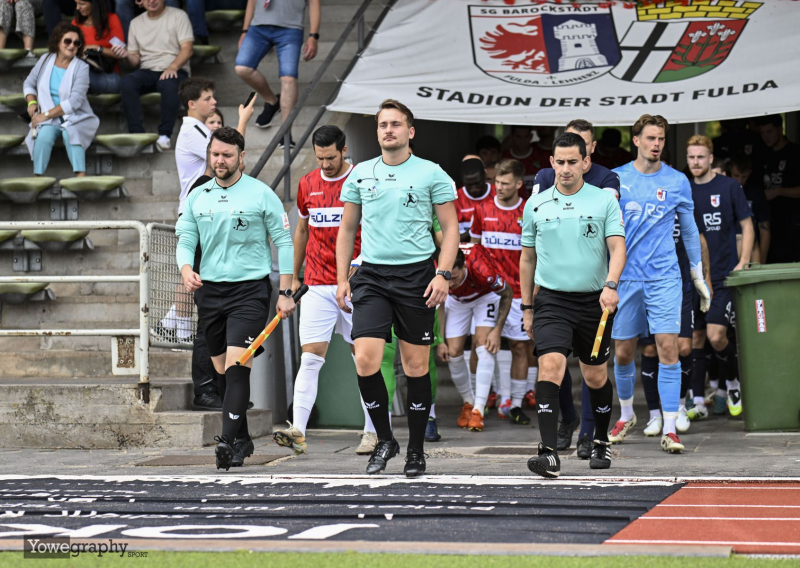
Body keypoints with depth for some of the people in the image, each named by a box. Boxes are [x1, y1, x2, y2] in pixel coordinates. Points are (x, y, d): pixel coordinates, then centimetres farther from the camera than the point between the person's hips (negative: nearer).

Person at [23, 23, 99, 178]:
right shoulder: (45, 60, 6)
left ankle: (81, 176, -47)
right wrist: (31, 102, -3)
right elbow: (29, 84, 19)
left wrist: (46, 114, -16)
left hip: (75, 119, -2)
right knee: (44, 136, -30)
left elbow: (75, 101, -14)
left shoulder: (81, 67, -6)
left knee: (71, 135, -35)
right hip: (48, 120, 2)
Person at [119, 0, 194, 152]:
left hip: (174, 71, -3)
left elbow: (187, 49, -6)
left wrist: (173, 67, -24)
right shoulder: (136, 23, 15)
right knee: (127, 82, -30)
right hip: (147, 71, 3)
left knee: (169, 84, -39)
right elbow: (135, 61, 14)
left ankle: (165, 135, -35)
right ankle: (136, 132, -34)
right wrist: (127, 56, -10)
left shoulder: (178, 16, 5)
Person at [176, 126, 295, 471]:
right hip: (210, 290, 5)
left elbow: (283, 241, 0)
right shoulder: (197, 197, 9)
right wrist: (186, 270, -11)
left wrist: (286, 292, -4)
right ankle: (242, 439, 22)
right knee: (223, 370, 10)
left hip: (250, 288, -5)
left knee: (237, 365, -17)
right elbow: (185, 240, 11)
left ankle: (228, 440, -23)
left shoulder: (261, 194, -3)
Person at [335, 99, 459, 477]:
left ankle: (416, 450, 13)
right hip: (371, 276, 2)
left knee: (416, 366, 2)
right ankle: (384, 440, 6)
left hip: (416, 275, -2)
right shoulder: (360, 174, 10)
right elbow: (347, 228, 17)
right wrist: (342, 278, 9)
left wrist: (443, 275, -9)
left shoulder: (431, 174, 1)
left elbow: (450, 228, 2)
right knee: (365, 360, -11)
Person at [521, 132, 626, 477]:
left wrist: (610, 285, -26)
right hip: (551, 300, 0)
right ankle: (549, 454, -26)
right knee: (550, 365, -20)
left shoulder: (605, 201, 1)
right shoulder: (536, 205, 6)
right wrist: (527, 308, 15)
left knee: (595, 376, 12)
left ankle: (601, 442, 36)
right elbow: (527, 258, 15)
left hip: (595, 302, 0)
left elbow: (617, 247, -8)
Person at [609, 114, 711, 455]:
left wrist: (699, 277, 16)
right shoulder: (616, 180, 4)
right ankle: (626, 414, 33)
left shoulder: (677, 182, 5)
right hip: (625, 276, 1)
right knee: (622, 352, 8)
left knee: (668, 348, -12)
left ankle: (669, 429, -11)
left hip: (664, 277, -1)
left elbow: (689, 230, 14)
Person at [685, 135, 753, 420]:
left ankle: (733, 381, 13)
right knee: (694, 339, 3)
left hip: (724, 276, -4)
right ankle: (698, 402, 9)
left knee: (716, 336, -13)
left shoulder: (729, 187, 0)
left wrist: (742, 263, -7)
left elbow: (747, 226, 3)